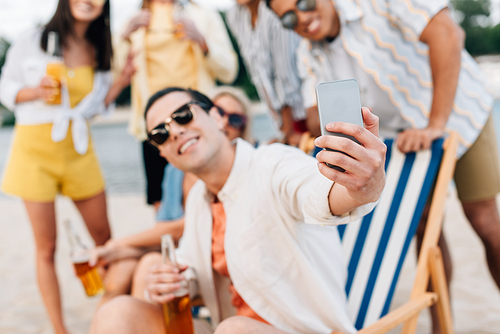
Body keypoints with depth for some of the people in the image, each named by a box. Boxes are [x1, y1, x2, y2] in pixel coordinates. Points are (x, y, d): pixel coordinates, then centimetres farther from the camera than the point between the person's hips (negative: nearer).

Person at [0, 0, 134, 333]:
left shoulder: (98, 50, 8)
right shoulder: (33, 41, -3)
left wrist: (123, 80, -2)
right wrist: (37, 91, -18)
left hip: (79, 150, 4)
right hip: (35, 147, -3)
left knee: (105, 239, 7)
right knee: (47, 247, 1)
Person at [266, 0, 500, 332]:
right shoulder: (309, 53, -5)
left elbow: (445, 32, -32)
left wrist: (436, 124, -34)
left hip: (458, 114, -4)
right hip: (405, 136, 5)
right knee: (425, 227, 5)